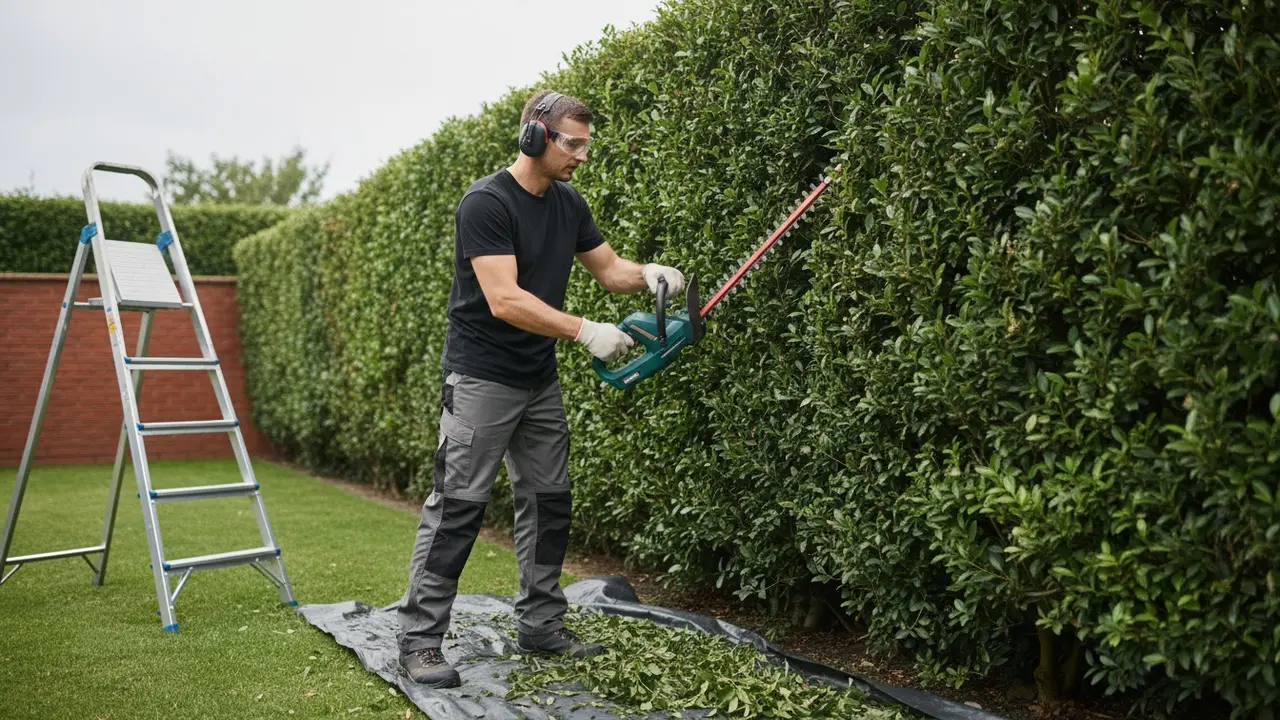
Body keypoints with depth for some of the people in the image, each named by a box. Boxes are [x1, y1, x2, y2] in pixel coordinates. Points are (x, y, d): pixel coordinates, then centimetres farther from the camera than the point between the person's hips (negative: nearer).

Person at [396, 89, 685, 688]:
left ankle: (540, 623, 22)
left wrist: (647, 273, -7)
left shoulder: (568, 204, 7)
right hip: (481, 379, -8)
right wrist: (584, 331, -29)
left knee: (548, 502, 10)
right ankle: (420, 638, 4)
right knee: (458, 506, -6)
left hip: (540, 380, 8)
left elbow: (607, 268, 15)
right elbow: (504, 300, -25)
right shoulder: (486, 202, -17)